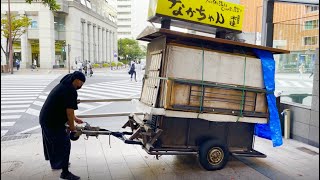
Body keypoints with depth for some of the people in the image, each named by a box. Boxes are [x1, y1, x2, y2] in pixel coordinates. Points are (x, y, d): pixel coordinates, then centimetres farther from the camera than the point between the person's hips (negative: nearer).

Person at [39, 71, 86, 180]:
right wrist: (72, 128, -11)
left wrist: (75, 119, 25)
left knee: (54, 142, 26)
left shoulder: (62, 85, 13)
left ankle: (56, 163, 45)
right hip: (53, 122, -10)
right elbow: (69, 111, -21)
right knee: (64, 145, -2)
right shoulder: (71, 91, -20)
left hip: (45, 118, 10)